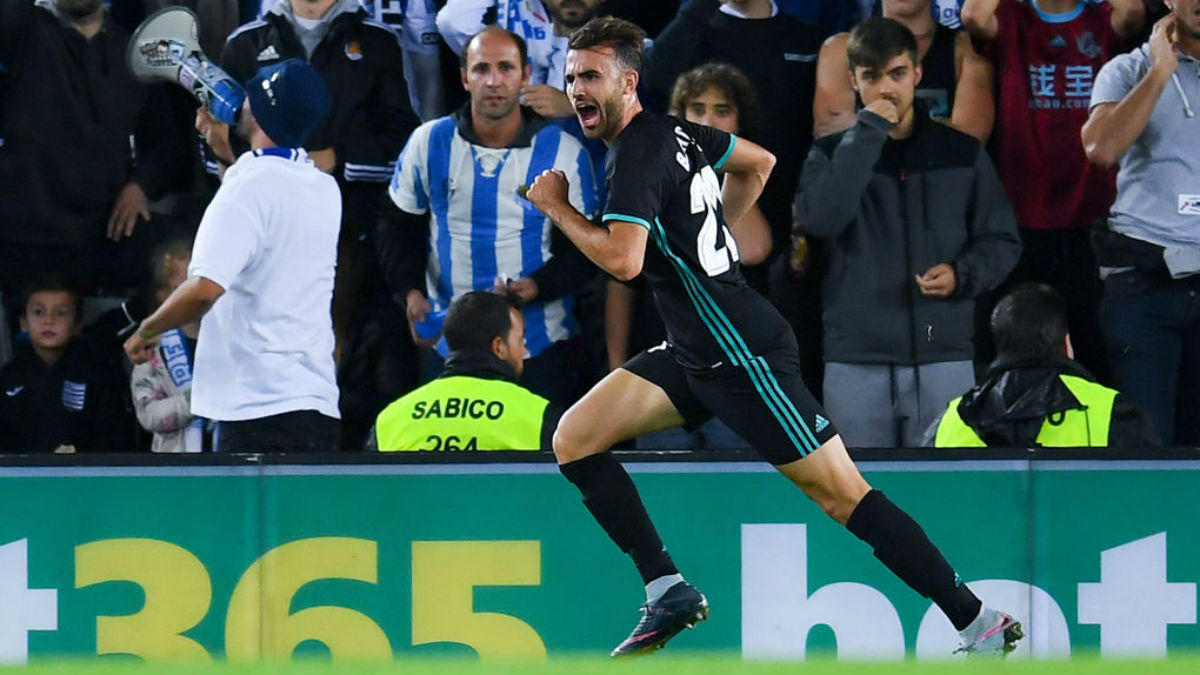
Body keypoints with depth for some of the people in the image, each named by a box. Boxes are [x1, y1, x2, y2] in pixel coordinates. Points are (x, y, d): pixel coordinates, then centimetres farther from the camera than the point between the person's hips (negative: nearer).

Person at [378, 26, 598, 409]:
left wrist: (537, 287, -19)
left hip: (540, 347, -2)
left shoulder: (564, 153, -4)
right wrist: (411, 291, -5)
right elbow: (399, 228, 12)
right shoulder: (428, 144, 1)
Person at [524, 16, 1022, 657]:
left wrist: (557, 206, -15)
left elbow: (623, 259, -30)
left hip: (743, 356, -10)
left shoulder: (637, 156, -17)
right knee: (574, 441, 2)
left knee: (843, 495, -8)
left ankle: (980, 623, -5)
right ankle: (669, 592, 3)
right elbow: (757, 161, 26)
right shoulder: (673, 130, 10)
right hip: (694, 353, 10)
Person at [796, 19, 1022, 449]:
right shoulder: (832, 154, 6)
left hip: (943, 360, 0)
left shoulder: (962, 154, 8)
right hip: (855, 363, 0)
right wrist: (867, 134, -13)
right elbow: (818, 220, -14)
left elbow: (1003, 241, 12)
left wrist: (963, 275, -9)